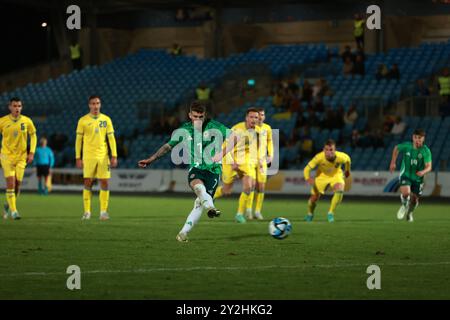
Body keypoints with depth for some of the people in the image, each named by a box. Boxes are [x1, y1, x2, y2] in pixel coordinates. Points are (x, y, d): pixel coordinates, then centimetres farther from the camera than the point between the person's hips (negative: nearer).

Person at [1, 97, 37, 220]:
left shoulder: (27, 121, -3)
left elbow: (33, 136, 9)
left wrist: (31, 153, 0)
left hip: (21, 157, 2)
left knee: (17, 184, 3)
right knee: (10, 182, -14)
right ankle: (13, 211, -10)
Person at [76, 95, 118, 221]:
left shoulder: (106, 120, 7)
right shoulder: (83, 120, 1)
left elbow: (111, 138, 7)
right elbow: (78, 140, 3)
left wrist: (114, 156, 0)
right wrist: (78, 158, -2)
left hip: (103, 156, 2)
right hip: (88, 157, -2)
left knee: (104, 183, -2)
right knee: (88, 183, -4)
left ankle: (103, 211, 3)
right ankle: (87, 211, 2)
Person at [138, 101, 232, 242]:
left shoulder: (213, 126, -5)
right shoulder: (184, 130, 4)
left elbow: (234, 137, -7)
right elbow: (168, 146, 17)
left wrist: (222, 153, -19)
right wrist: (151, 159, 15)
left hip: (212, 169, -1)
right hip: (195, 168, 1)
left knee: (199, 203, -13)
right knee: (197, 185, -36)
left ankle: (183, 233, -6)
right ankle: (211, 207, -60)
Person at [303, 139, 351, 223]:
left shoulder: (341, 157, -33)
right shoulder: (319, 157, -35)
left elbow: (348, 159, -7)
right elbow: (307, 169, -29)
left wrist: (347, 170, 12)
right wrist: (308, 178, -51)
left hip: (336, 175, 0)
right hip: (322, 175, 0)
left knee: (339, 190, -30)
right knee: (314, 197, 0)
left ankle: (330, 213, -9)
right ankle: (310, 214, 35)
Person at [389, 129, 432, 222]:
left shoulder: (426, 151, -18)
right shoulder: (406, 146, -14)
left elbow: (429, 166, -23)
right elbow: (396, 149, 8)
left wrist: (423, 172, -45)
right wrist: (393, 163, 5)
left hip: (417, 178, 1)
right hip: (405, 175, -1)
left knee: (414, 199, 10)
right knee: (406, 193, -26)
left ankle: (409, 213, 44)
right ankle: (404, 205, 9)